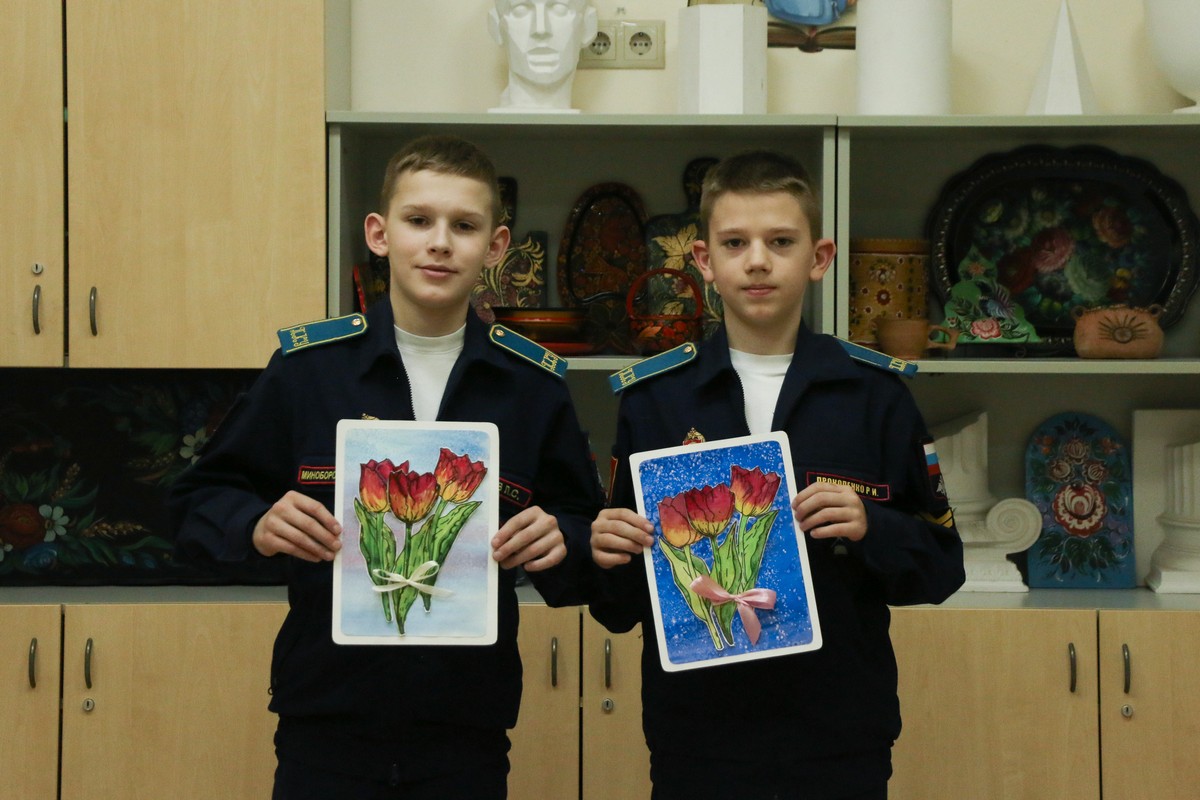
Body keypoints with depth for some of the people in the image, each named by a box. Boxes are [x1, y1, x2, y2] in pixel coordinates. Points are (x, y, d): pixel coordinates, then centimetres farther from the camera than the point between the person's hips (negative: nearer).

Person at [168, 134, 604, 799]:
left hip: (468, 728, 1)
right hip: (326, 720, -1)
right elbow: (200, 499, 5)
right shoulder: (306, 367, -1)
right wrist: (257, 526, -16)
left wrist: (561, 543, -14)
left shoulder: (533, 386, 2)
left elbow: (586, 534, 8)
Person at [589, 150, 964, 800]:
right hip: (695, 742, 0)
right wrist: (610, 562, -16)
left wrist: (871, 528, -15)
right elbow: (619, 609, 5)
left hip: (840, 745, 0)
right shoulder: (652, 398, 2)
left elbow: (941, 568, 2)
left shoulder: (876, 395, 2)